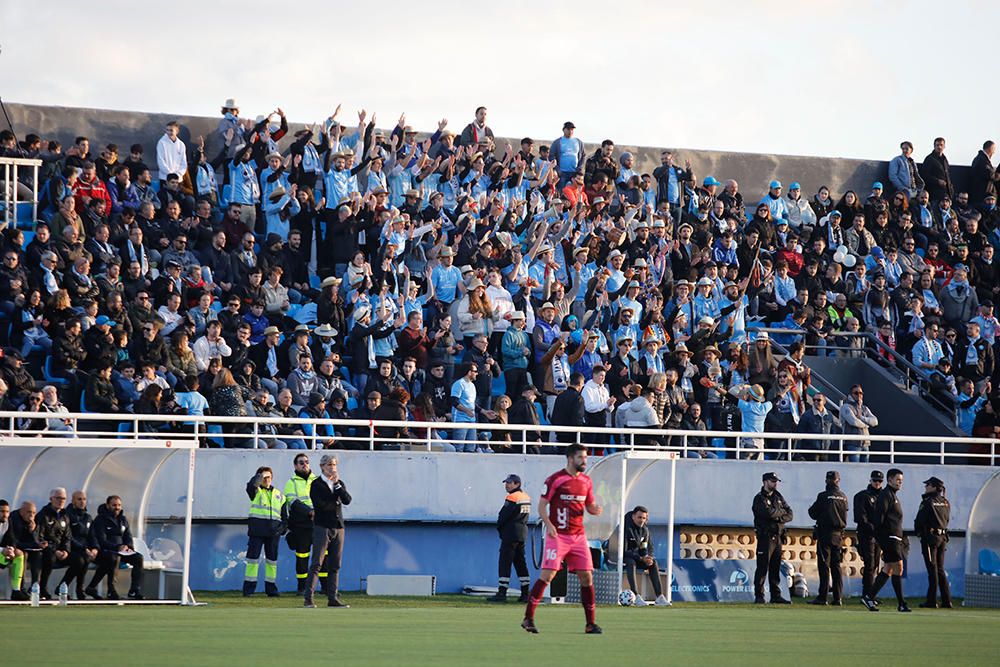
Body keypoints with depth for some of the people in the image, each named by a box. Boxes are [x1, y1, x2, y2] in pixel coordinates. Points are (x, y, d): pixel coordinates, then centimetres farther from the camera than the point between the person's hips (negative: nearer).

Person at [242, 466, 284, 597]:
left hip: (273, 531, 4)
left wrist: (283, 526, 7)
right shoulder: (256, 491, 5)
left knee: (272, 558, 6)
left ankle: (271, 588, 13)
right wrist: (259, 478, -41)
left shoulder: (278, 495, 18)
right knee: (253, 557, -6)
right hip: (257, 529, -4)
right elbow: (251, 485, -19)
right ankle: (248, 588, -4)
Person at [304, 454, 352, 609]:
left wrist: (337, 485, -8)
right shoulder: (316, 484, -1)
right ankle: (308, 598, -11)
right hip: (322, 527, -5)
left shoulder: (340, 484, 15)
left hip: (338, 528, 5)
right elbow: (320, 504, -14)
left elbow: (347, 500, -1)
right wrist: (336, 503, -2)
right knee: (317, 564, -10)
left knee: (335, 565, 4)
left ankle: (333, 598, 6)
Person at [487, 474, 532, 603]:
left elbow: (503, 516, -13)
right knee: (521, 563, 11)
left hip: (510, 534, -8)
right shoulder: (527, 497, 12)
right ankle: (525, 593, 9)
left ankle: (502, 593, -10)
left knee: (505, 562, -6)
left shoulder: (512, 498, -13)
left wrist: (499, 527, 6)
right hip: (523, 533, 8)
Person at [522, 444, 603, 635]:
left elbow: (590, 506, 21)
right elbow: (542, 506, -3)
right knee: (547, 575, -12)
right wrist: (549, 525, -18)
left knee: (586, 576, 1)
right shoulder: (555, 479, -5)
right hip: (557, 535, -5)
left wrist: (595, 509, -3)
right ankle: (528, 618, -5)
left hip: (578, 536, 5)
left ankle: (591, 623, 6)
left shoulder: (586, 481, 12)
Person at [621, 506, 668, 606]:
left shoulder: (644, 529, 3)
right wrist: (641, 558, -31)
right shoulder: (626, 528, -21)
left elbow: (649, 548, 11)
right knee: (631, 562, -37)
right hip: (622, 558, -7)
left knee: (653, 563, -14)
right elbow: (623, 550, -26)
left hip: (636, 557, 7)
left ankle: (659, 596, -19)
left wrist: (648, 558, -14)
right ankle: (636, 597, -45)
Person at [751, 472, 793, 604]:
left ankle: (776, 596, 13)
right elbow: (768, 512, -22)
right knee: (762, 567, -9)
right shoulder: (759, 498, -5)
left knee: (775, 567, 9)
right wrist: (781, 512, -4)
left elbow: (789, 515, 9)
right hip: (765, 536, -7)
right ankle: (759, 596, -7)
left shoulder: (778, 497, 16)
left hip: (778, 536, 7)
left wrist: (779, 517, -10)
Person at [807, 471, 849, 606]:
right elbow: (845, 515, 13)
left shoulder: (823, 496, -10)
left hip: (825, 534, -5)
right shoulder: (843, 497, 4)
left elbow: (813, 513, -4)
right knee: (836, 566, 8)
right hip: (839, 534, 5)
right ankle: (838, 598, 5)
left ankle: (822, 597, -7)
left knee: (824, 566, -4)